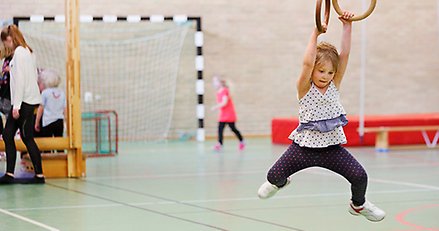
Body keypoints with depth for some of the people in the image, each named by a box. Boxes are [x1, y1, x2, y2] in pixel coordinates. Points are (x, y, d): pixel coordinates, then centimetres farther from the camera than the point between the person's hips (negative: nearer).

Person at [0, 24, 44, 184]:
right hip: (29, 100, 9)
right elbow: (34, 76, 16)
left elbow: (20, 80, -17)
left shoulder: (19, 53, -12)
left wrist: (17, 105, -17)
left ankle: (39, 175, 1)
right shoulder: (27, 51, 15)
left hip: (25, 101, -9)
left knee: (27, 138, -4)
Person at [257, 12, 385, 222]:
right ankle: (280, 183, 34)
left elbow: (344, 55, -7)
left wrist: (347, 26, -12)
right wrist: (316, 34, -24)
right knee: (274, 176, -7)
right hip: (304, 146, -2)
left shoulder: (334, 85, 2)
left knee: (360, 176, -13)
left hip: (332, 147, 2)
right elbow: (307, 63, -26)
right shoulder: (305, 88, -8)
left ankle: (358, 205, 21)